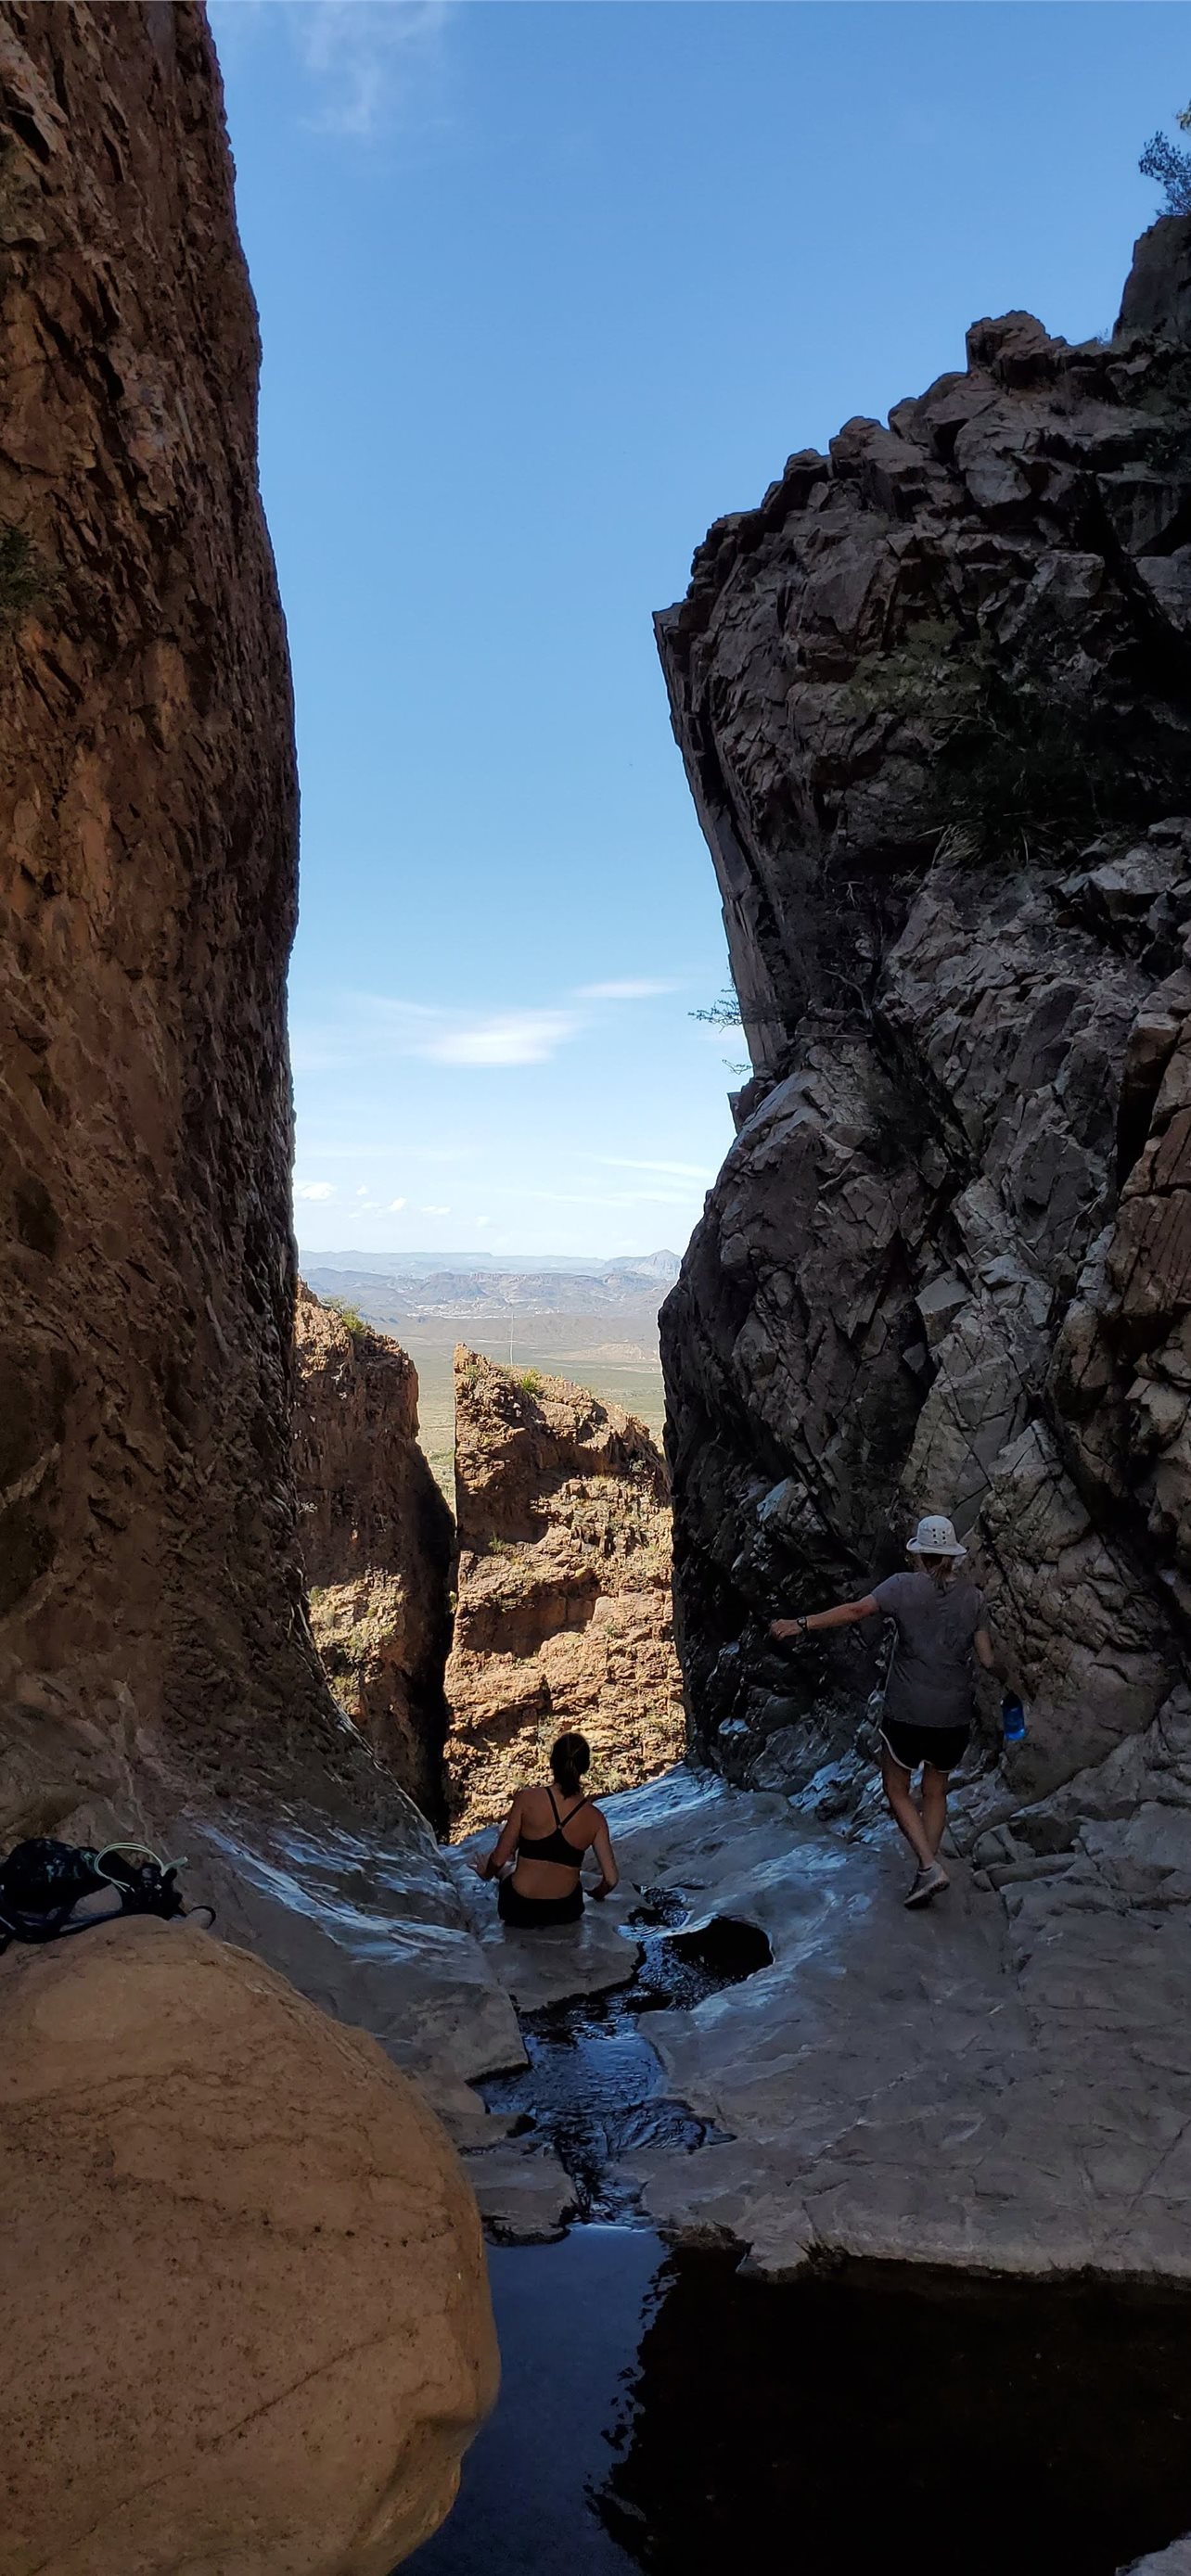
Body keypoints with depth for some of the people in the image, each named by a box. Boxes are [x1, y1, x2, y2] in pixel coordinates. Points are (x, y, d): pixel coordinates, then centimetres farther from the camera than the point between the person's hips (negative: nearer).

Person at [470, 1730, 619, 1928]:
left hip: (518, 1910, -2)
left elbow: (499, 1859, -12)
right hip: (565, 1913, 2)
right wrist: (595, 1894, 14)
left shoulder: (526, 1799, -18)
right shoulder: (595, 1818, -12)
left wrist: (486, 1873, 12)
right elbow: (611, 1879, -9)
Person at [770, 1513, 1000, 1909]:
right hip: (954, 1716, 4)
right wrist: (1003, 1670, 28)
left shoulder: (904, 1586, -8)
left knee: (897, 1790, 12)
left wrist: (802, 1625, -26)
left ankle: (930, 1865, -3)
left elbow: (857, 1610, -22)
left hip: (907, 1712, -4)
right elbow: (987, 1660, 5)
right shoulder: (972, 1597, 3)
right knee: (935, 1792, 20)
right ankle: (926, 1870, 20)